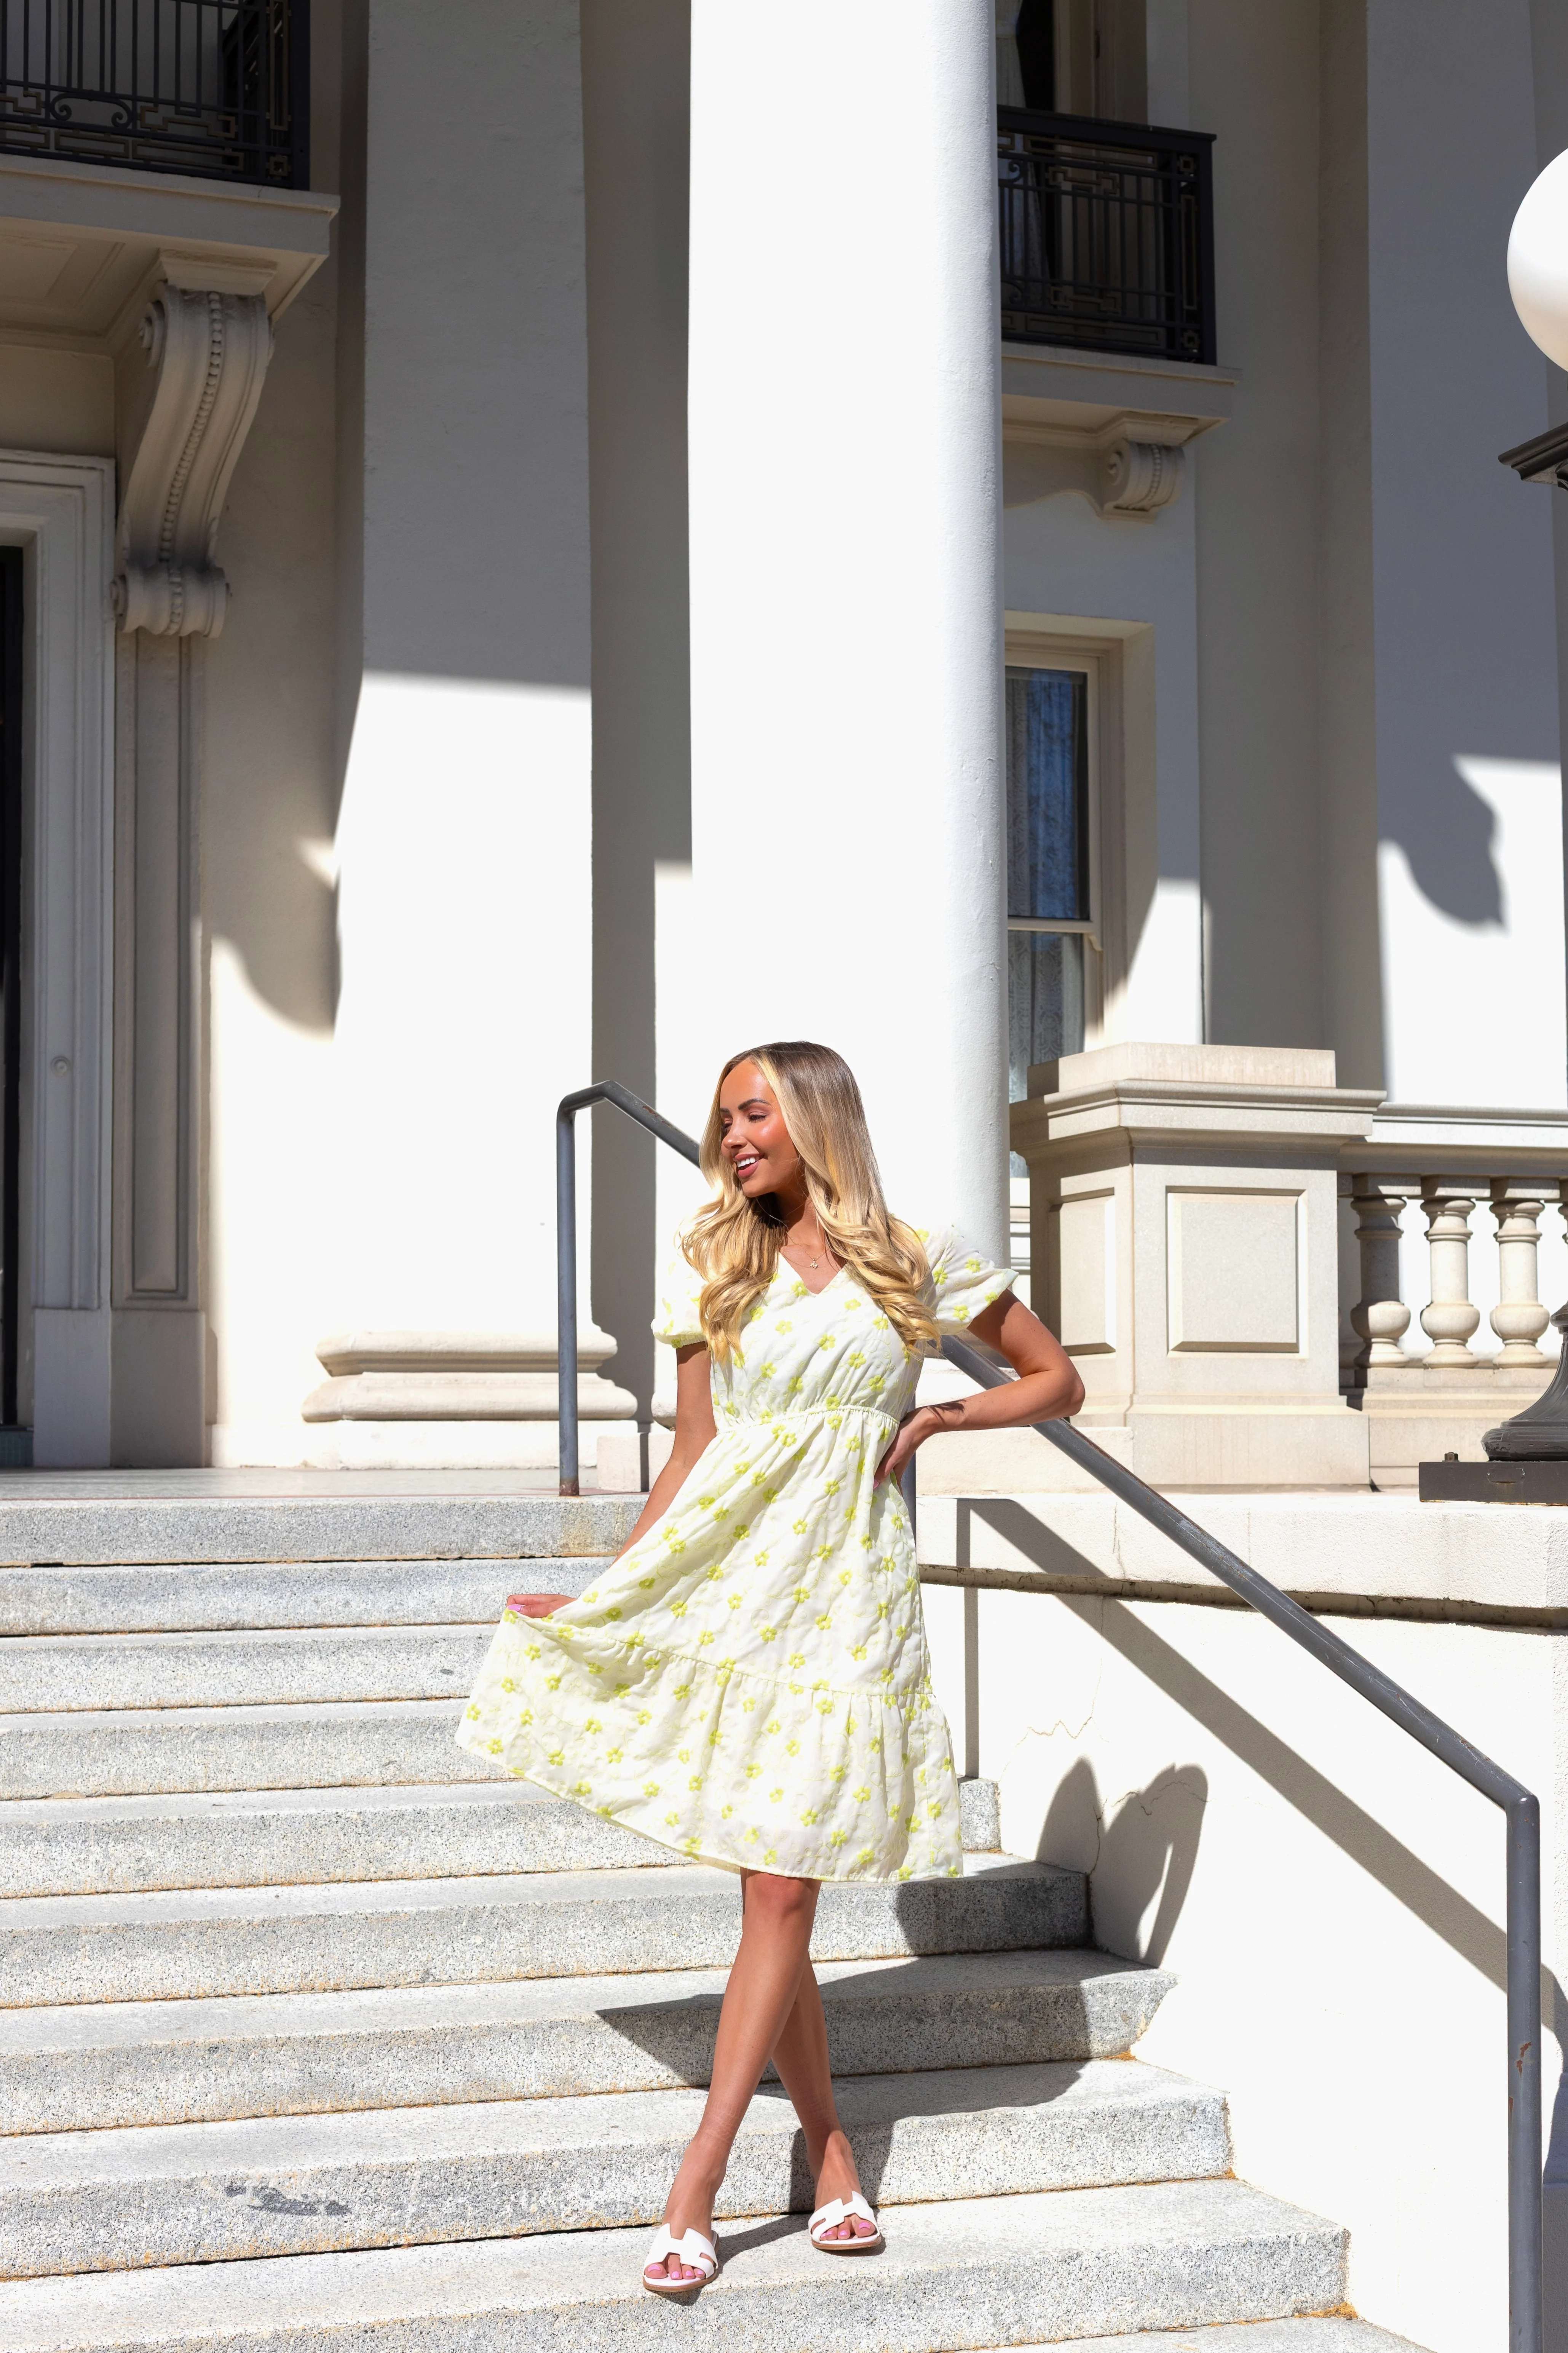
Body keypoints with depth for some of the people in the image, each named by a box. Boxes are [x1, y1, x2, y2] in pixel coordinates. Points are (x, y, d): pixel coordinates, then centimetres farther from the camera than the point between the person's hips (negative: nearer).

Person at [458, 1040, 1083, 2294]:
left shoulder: (924, 1260, 4)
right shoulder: (714, 1267, 8)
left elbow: (1057, 1380, 13)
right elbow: (691, 1459, 9)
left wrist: (933, 1418, 0)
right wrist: (602, 1596, 4)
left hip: (846, 1587, -2)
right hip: (727, 1576, 2)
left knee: (783, 1889, -7)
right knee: (770, 1892, 3)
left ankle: (694, 2191, -3)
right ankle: (835, 2165, 17)